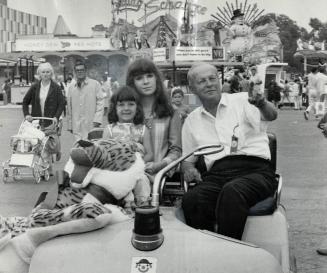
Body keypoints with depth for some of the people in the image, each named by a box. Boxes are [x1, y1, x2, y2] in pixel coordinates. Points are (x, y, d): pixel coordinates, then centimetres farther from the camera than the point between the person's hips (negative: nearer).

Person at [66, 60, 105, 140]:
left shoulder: (95, 84, 2)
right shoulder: (71, 87, 10)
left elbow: (100, 103, -3)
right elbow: (69, 107, 12)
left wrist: (97, 120, -12)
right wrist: (69, 125, 10)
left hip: (91, 125, -2)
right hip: (77, 127, 3)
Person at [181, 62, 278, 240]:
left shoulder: (242, 101, 8)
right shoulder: (192, 121, 20)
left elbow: (271, 115, -11)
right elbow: (188, 159, 26)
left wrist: (262, 104, -35)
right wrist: (189, 168, 2)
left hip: (255, 169, -2)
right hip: (216, 175, 3)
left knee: (232, 191, -37)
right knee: (191, 200, -30)